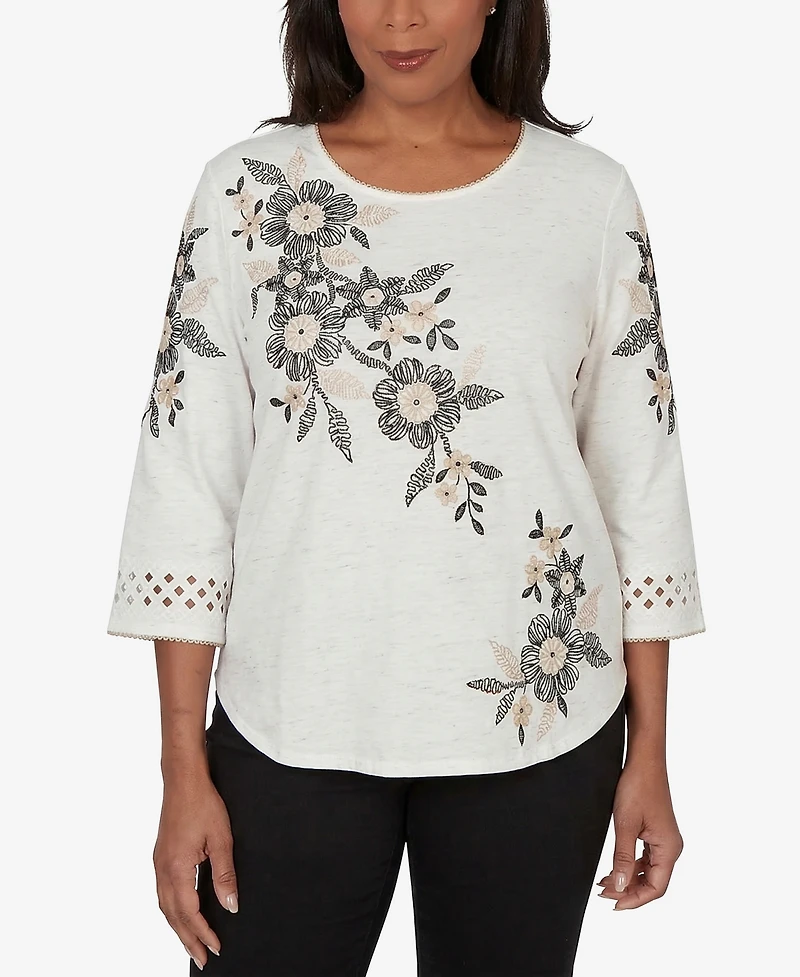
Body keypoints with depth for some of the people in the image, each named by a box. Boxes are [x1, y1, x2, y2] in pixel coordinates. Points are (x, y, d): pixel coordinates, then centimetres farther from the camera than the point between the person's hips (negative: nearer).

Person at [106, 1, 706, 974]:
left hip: (536, 721, 1)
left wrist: (649, 753, 4)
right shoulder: (247, 188, -1)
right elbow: (184, 480, -2)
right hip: (293, 721, 0)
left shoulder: (591, 195, 0)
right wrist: (184, 768, -4)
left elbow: (642, 485, 3)